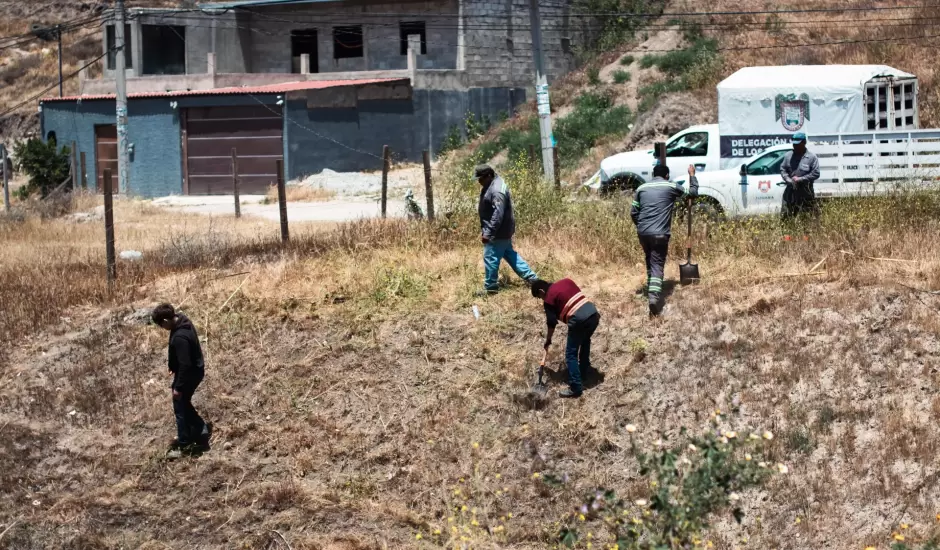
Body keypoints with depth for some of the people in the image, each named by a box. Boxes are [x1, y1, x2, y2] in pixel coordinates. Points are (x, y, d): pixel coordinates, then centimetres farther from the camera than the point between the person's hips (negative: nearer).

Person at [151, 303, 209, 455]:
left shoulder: (179, 337, -35)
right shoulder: (183, 320, -5)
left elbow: (185, 365, -30)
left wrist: (178, 387, -21)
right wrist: (171, 358, 23)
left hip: (189, 374, -9)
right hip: (194, 370, 9)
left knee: (180, 408, 9)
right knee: (184, 403, 24)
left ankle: (184, 444, 23)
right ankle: (200, 431, 30)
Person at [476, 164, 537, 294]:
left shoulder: (496, 191, -25)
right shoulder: (492, 185, 8)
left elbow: (498, 215, -29)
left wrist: (488, 233, -28)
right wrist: (485, 230, 21)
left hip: (497, 233, -11)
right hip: (502, 231, 11)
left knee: (490, 258, -1)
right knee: (509, 254, 19)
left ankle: (490, 287, 10)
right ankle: (530, 277, 25)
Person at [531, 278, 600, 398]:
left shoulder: (549, 299, 2)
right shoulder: (565, 281, 19)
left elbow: (552, 323, 5)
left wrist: (548, 341, 19)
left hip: (579, 321, -7)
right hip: (593, 312, 7)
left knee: (571, 354, 3)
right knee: (585, 341, 34)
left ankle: (575, 388, 2)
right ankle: (584, 368, 51)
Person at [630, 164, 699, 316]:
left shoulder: (642, 188, 13)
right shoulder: (671, 186, 3)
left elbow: (633, 212, 14)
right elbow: (693, 192, 16)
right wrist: (692, 175, 30)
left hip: (643, 232, 4)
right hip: (659, 233, -4)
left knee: (650, 263, 22)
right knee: (657, 266, -7)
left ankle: (651, 291, 30)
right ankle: (654, 296, -25)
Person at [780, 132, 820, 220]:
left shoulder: (811, 157, -4)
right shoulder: (788, 156, 9)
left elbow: (816, 174, -9)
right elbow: (782, 169, 11)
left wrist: (800, 179, -15)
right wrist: (789, 180, -9)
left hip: (806, 193, -3)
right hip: (791, 192, 3)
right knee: (787, 216, 3)